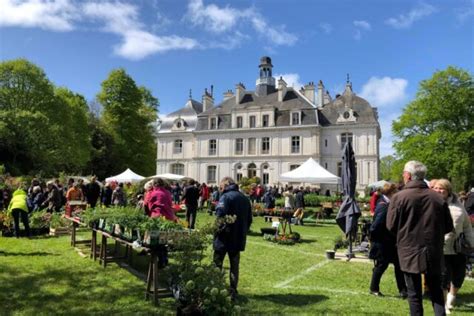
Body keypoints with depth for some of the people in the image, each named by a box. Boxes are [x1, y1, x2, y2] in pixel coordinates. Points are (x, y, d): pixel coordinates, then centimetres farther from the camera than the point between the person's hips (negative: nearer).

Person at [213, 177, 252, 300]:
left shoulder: (226, 197, -13)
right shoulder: (245, 198, 10)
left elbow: (220, 215, -25)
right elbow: (249, 219, 14)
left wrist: (218, 229, -11)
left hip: (224, 238, -6)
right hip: (239, 238, 6)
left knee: (217, 264, 8)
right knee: (234, 266, 14)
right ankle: (233, 291, 17)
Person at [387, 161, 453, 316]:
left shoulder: (399, 197, -14)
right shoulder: (438, 198, -4)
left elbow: (391, 226, -8)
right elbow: (448, 227, 4)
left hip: (409, 252, -3)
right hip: (433, 252, 3)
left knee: (414, 293, 10)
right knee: (436, 290, 18)